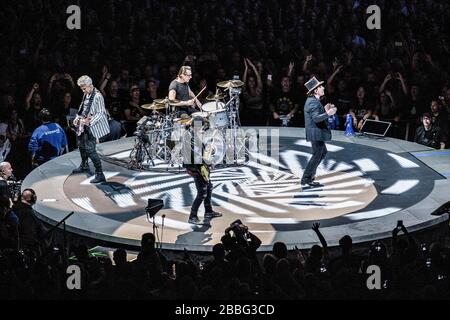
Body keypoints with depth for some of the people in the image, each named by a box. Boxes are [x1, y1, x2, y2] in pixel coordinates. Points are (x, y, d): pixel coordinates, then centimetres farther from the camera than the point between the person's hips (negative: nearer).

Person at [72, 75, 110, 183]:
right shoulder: (86, 95, 8)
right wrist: (78, 118, 6)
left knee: (90, 149, -15)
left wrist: (89, 121, -33)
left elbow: (100, 113, -23)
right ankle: (84, 166, 50)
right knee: (81, 144, 26)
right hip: (84, 126, 10)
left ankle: (100, 175, -11)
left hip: (92, 126, -10)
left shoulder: (97, 96, -20)